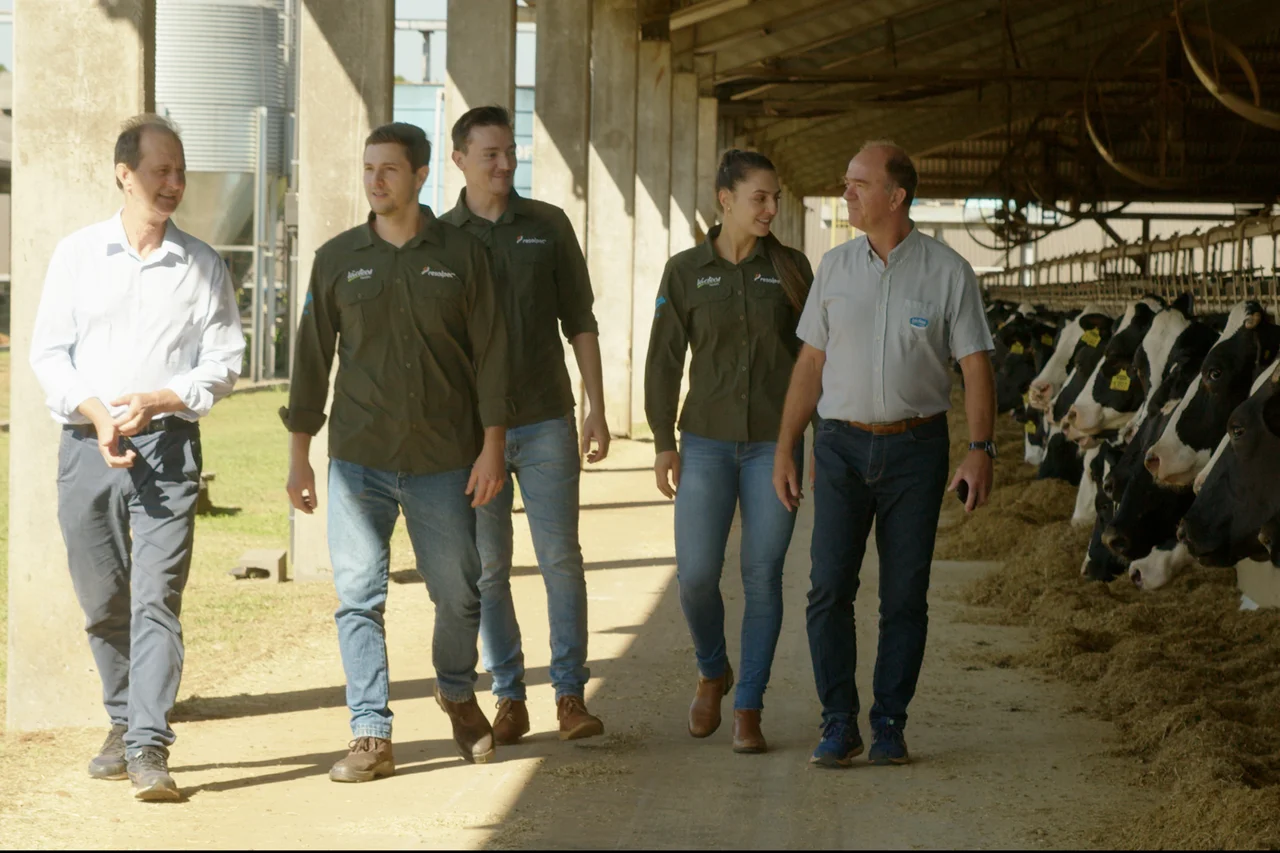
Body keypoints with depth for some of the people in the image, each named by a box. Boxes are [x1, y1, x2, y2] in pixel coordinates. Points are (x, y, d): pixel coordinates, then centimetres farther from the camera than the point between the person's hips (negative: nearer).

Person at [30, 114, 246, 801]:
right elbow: (48, 352, 5)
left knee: (157, 599, -12)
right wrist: (95, 413, -10)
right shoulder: (77, 254, 7)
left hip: (168, 444, -2)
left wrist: (157, 400, -11)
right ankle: (123, 723, 27)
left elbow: (224, 362, 4)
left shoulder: (203, 266, 5)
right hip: (87, 445, 2)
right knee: (102, 602, 9)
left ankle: (149, 747, -14)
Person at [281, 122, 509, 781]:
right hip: (357, 456, 1)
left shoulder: (461, 256, 3)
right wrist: (299, 453, 7)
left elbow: (489, 354, 2)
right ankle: (372, 735, -1)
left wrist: (492, 447, -4)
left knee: (459, 595, 6)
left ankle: (457, 694, 34)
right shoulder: (338, 258, 6)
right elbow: (313, 356, 10)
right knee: (359, 597, -5)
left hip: (445, 460, -1)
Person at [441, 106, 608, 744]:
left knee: (561, 558, -3)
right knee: (487, 567, 3)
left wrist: (596, 409, 2)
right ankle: (509, 697, 11)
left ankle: (571, 693, 3)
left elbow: (580, 321, 8)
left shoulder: (547, 225, 5)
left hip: (544, 421, 0)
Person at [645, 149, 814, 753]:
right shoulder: (686, 271, 3)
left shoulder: (790, 268, 4)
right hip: (708, 442, 0)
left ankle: (748, 709, 7)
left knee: (763, 576, -2)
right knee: (696, 574, -6)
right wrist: (663, 442, 0)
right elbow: (664, 360, 5)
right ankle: (712, 671, 22)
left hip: (775, 443, 0)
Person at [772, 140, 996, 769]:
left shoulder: (947, 273, -2)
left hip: (916, 446, -2)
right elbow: (810, 363, 11)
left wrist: (980, 449, -11)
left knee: (905, 595, 2)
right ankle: (838, 724, 1)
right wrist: (784, 449, 9)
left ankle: (889, 725, 11)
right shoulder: (835, 268, 6)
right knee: (829, 587, -7)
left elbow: (976, 366, -1)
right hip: (842, 443, 2)